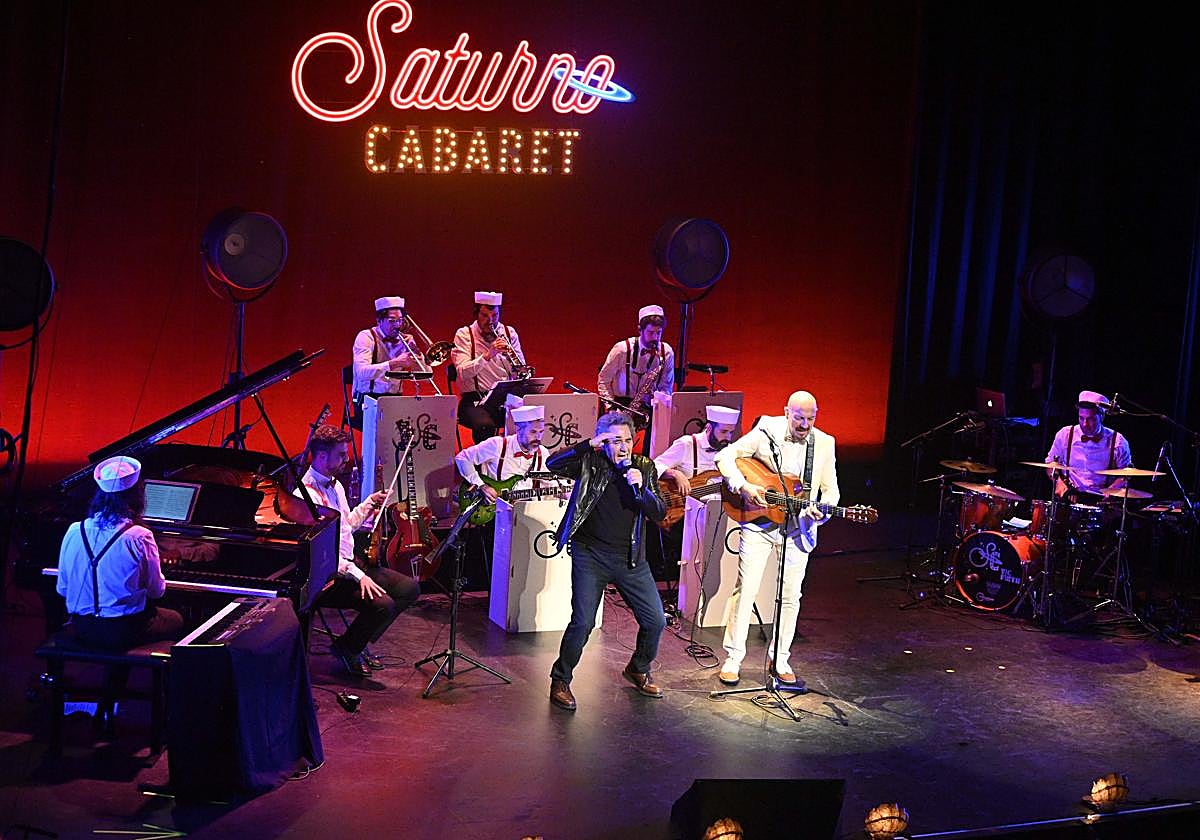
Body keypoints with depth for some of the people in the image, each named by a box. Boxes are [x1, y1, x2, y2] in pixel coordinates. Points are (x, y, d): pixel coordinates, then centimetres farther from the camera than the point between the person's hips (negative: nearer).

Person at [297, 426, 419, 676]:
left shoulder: (336, 486, 14)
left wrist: (370, 502, 21)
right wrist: (358, 575, -28)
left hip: (350, 565, 10)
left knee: (409, 588, -1)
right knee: (382, 604, -28)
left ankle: (358, 643, 8)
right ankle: (346, 647, 0)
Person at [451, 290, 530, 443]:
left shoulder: (509, 333, 12)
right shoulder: (463, 334, 2)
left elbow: (520, 371, 7)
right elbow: (463, 373, -13)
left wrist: (521, 370, -16)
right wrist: (487, 355, -24)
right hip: (475, 399, -3)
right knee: (485, 425, -35)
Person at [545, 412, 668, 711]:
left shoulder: (645, 468, 4)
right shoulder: (590, 463, -3)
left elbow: (659, 513, -3)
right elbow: (553, 464, -19)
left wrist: (641, 488, -20)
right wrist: (588, 445, -23)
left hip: (631, 558, 3)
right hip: (591, 555, -3)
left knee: (655, 621, 4)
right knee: (582, 622, -11)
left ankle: (638, 670, 31)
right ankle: (560, 681, 9)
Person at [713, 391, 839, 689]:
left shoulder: (824, 444, 1)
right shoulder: (765, 434, -8)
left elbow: (831, 490, 5)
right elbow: (725, 456, -8)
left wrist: (822, 510, -16)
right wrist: (743, 486, -22)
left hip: (799, 528, 3)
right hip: (759, 524, -3)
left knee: (791, 596, 7)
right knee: (745, 589, -3)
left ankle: (779, 660, 21)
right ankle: (733, 659, 6)